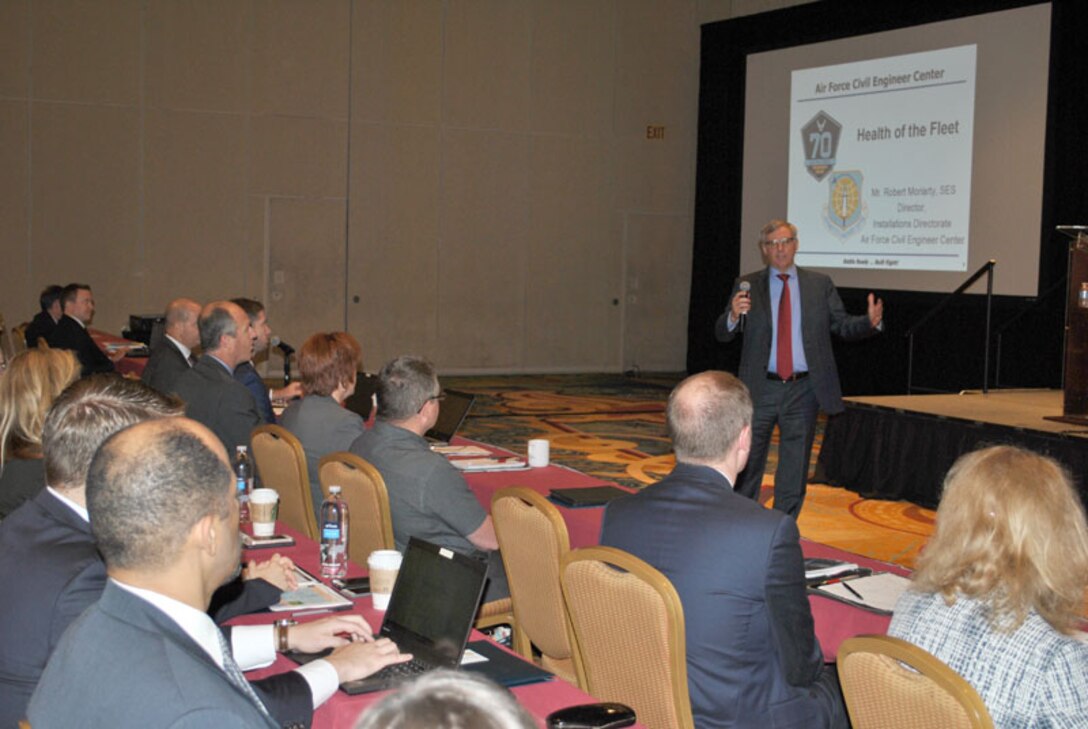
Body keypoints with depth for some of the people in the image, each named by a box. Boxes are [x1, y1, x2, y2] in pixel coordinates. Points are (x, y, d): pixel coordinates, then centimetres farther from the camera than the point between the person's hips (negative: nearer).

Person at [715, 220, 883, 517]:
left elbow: (843, 325, 4)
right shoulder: (747, 285, 2)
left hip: (803, 390, 1)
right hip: (761, 389, -1)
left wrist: (870, 322, -17)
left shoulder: (820, 284, 5)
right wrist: (734, 315, -25)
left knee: (794, 468, 9)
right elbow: (722, 334, -3)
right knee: (747, 462, 7)